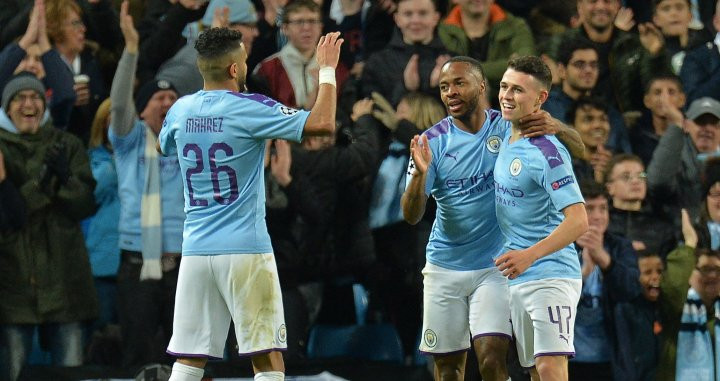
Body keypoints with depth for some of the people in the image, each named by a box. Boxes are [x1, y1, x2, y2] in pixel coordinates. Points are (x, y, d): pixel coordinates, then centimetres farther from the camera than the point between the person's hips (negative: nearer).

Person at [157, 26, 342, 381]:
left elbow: (163, 145, 31)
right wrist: (327, 69, 0)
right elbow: (322, 123, -14)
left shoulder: (180, 110, 7)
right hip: (245, 249, -5)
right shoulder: (248, 108, -9)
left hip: (195, 249, 5)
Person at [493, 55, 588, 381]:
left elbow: (578, 221, -24)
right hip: (517, 281, 9)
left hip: (551, 275, -9)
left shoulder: (547, 152, -17)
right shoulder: (504, 137, 9)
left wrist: (530, 255, -33)